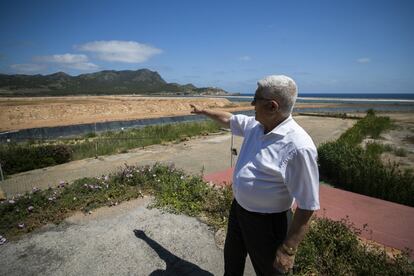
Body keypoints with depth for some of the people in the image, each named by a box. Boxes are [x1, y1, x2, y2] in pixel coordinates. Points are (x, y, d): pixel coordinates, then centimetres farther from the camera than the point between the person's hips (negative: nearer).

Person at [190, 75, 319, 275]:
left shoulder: (298, 146, -30)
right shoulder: (255, 125, -7)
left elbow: (307, 206, -25)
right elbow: (227, 119, 13)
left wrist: (288, 249, -21)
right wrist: (202, 111, 23)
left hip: (266, 222, -7)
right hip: (238, 209, 7)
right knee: (232, 259, 31)